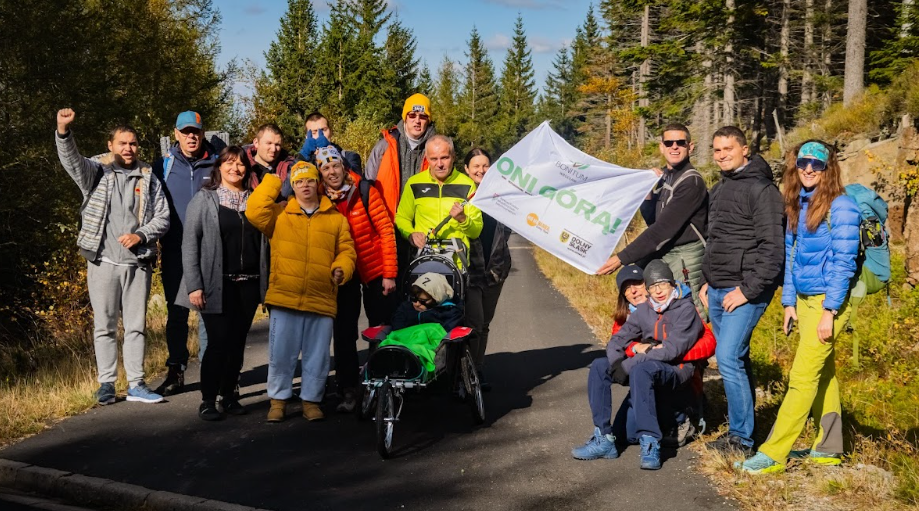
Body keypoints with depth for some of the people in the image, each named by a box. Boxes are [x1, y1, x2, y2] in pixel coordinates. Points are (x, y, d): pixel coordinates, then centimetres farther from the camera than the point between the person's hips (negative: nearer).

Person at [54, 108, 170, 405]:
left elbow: (163, 218, 6)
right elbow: (71, 159, -18)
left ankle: (136, 385, 12)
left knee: (136, 325, 6)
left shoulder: (148, 178, 8)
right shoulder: (96, 171, 3)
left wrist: (141, 235, -12)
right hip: (103, 262, -2)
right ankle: (106, 383, 15)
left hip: (138, 263, 2)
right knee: (104, 326, 5)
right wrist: (63, 130, -37)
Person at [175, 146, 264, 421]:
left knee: (238, 342, 7)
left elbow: (263, 240, 11)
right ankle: (208, 400, 4)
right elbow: (190, 243, -3)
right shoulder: (205, 199, 1)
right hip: (217, 285, -3)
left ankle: (229, 395, 19)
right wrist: (194, 285, -11)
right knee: (219, 342, -6)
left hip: (248, 284, 4)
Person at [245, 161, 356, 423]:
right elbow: (254, 212, -7)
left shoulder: (336, 218, 12)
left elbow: (346, 251, 11)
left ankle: (311, 400, 20)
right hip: (284, 299, -1)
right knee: (280, 354, 4)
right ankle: (278, 400, 18)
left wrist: (341, 269, -9)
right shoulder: (279, 214, 9)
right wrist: (272, 182, 1)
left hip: (322, 301, 1)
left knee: (317, 357, 7)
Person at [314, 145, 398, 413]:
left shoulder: (364, 192, -12)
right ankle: (348, 391, 12)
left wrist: (390, 273, -13)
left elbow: (386, 230, -11)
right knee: (344, 334, 3)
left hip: (375, 271, -2)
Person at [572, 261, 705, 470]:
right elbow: (618, 339, 8)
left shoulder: (686, 310, -9)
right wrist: (616, 363, -17)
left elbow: (672, 349, -19)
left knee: (640, 370, -37)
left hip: (676, 370, -7)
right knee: (599, 366, -13)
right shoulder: (644, 310, 10)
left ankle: (650, 444, -34)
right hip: (646, 368, 7)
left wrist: (626, 366, -22)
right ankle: (603, 439, -15)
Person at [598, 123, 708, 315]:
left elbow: (663, 228, -21)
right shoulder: (663, 177, 10)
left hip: (686, 258, -8)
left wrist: (622, 258, -23)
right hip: (662, 254, 8)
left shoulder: (692, 182, -16)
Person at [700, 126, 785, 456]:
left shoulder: (761, 190, -12)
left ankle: (741, 438, -6)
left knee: (729, 358, -14)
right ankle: (739, 430, 20)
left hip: (746, 291, -9)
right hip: (717, 291, 9)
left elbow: (773, 247, -18)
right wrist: (707, 282, 18)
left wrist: (747, 290, -19)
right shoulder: (718, 190, 16)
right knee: (735, 359, 12)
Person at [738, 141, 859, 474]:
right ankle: (828, 448, 20)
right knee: (822, 373, 12)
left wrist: (829, 312, -17)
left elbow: (843, 262, -14)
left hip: (828, 302, -7)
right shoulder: (798, 206, 11)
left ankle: (773, 454, -8)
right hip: (803, 300, 7)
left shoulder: (840, 206, -11)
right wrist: (789, 303, 11)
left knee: (803, 377, -8)